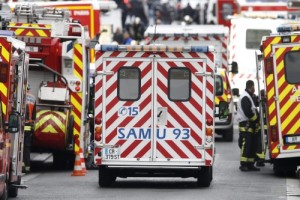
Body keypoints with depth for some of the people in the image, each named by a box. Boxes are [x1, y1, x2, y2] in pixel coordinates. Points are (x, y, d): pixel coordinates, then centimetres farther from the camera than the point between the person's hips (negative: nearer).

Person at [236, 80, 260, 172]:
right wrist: (257, 119, -11)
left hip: (250, 125, 11)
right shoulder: (245, 98, -14)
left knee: (252, 145, 10)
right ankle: (243, 165, -14)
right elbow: (248, 112, -22)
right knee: (246, 145, -12)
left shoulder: (248, 97, 21)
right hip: (246, 125, -11)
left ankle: (250, 164, 13)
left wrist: (257, 118, 10)